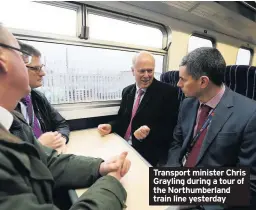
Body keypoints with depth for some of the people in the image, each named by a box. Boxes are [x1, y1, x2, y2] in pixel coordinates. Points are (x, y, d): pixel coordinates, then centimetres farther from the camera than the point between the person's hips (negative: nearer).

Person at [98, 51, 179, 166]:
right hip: (122, 146, 5)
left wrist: (149, 131, -26)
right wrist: (110, 127, -7)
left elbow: (171, 127, -10)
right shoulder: (127, 91, 8)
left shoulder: (168, 92, -9)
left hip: (149, 153, -4)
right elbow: (122, 119, 12)